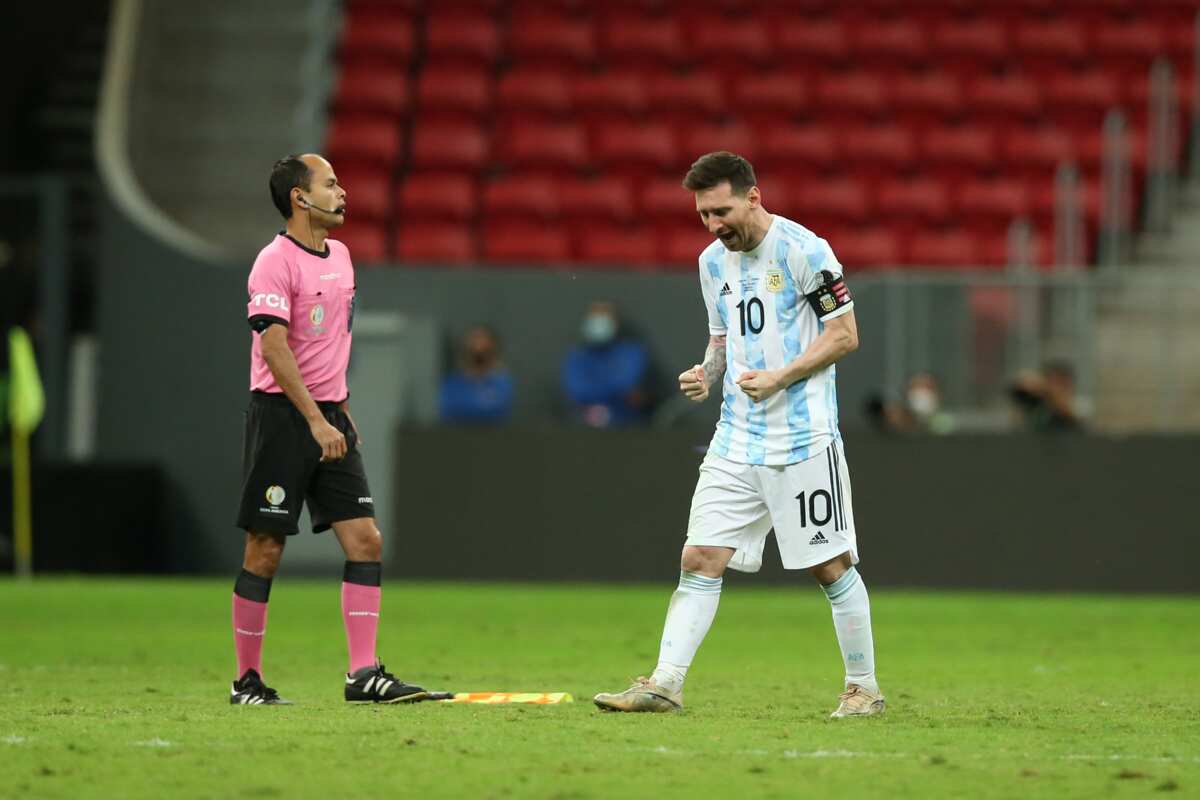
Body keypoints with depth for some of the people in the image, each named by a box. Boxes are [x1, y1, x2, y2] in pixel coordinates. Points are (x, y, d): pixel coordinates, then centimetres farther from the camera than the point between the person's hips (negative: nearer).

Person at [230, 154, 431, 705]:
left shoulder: (339, 255, 14)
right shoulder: (276, 262, -12)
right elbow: (274, 349, -20)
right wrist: (316, 421, -25)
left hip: (329, 417, 8)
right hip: (281, 413, -8)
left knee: (365, 540, -3)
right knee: (266, 550, -2)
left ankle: (364, 674, -5)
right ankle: (247, 680, 7)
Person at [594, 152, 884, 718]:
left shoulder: (803, 251, -10)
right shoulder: (714, 261, 11)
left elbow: (844, 334, -8)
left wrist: (781, 377, -18)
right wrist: (706, 373, 2)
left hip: (803, 437, -6)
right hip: (736, 438, 6)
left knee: (830, 565, -2)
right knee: (699, 559, -2)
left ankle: (863, 687, 11)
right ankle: (665, 685, -4)